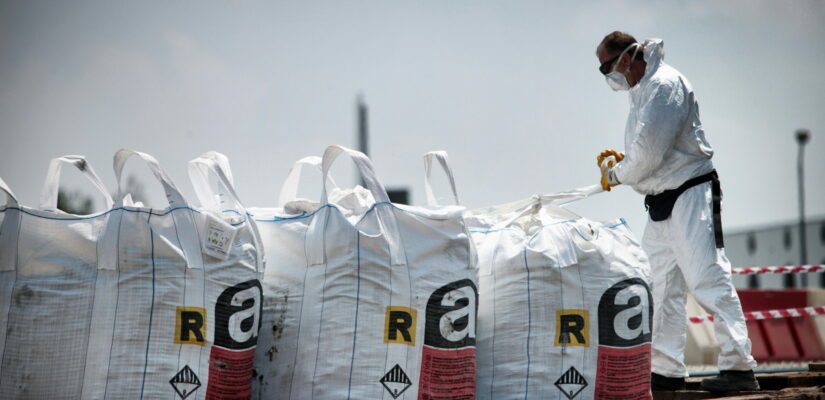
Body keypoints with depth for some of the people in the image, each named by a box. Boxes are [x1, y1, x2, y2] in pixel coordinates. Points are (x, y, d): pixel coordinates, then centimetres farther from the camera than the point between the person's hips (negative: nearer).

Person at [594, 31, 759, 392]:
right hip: (661, 205, 10)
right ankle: (667, 371, 15)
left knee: (708, 281, -12)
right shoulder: (641, 90, 17)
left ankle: (739, 368, -12)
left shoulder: (665, 84, -14)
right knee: (664, 289, 10)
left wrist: (616, 174, -6)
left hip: (689, 197, -10)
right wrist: (620, 161, 4)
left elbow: (650, 150, -21)